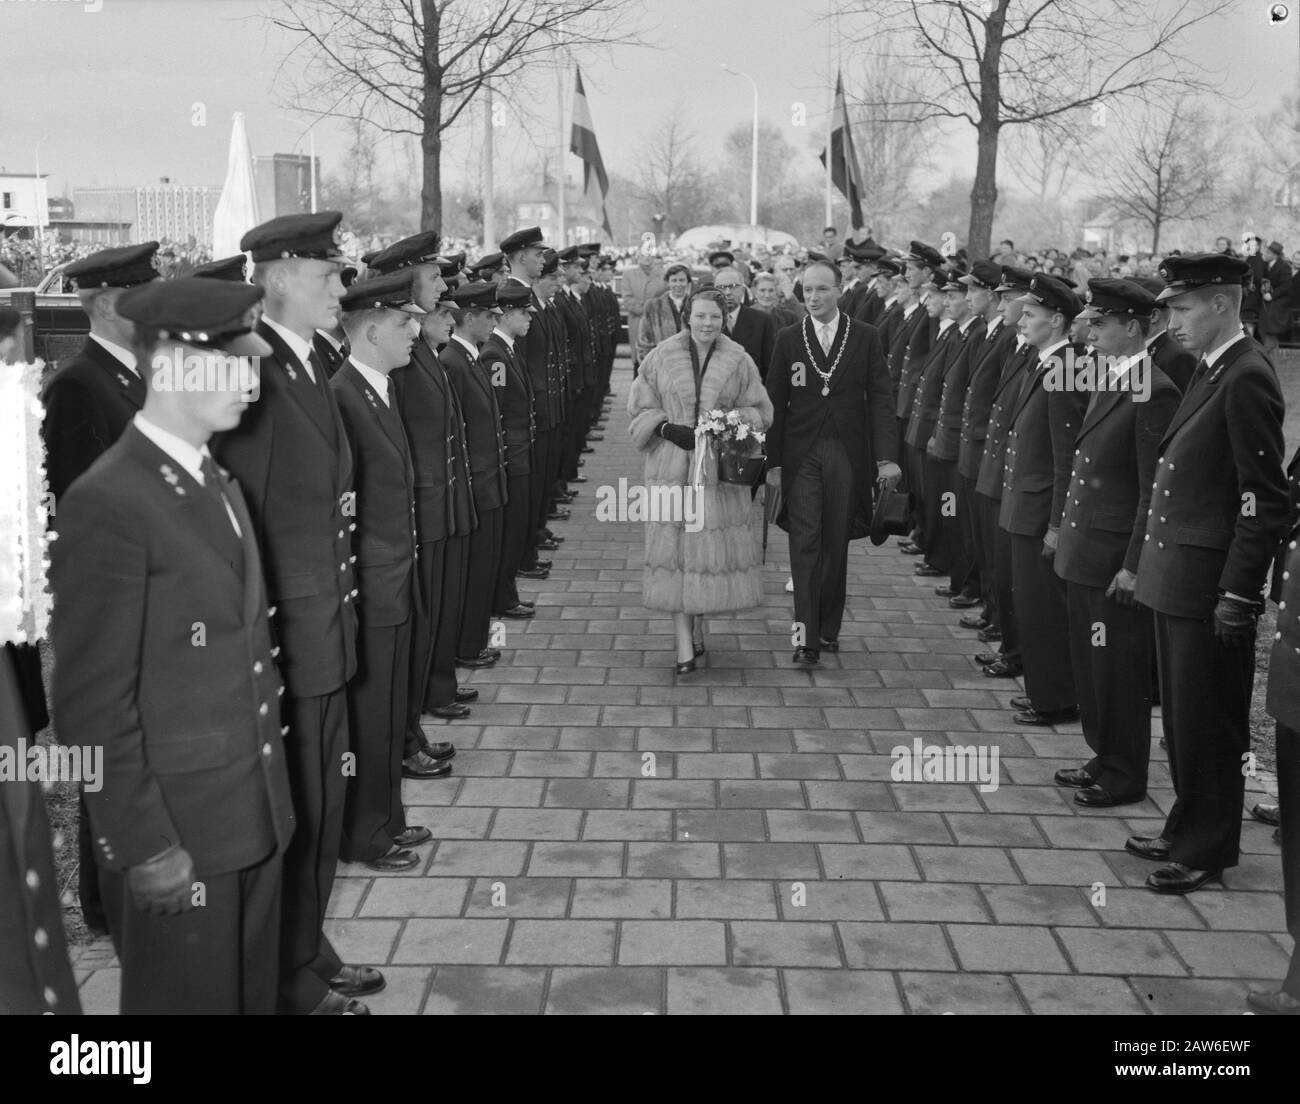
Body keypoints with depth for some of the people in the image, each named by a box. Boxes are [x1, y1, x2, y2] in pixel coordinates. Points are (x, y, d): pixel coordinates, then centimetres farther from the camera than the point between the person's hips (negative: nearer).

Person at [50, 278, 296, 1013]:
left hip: (255, 812, 8)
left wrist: (272, 785, 12)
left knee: (255, 990, 19)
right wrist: (142, 845, -16)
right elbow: (94, 704, -18)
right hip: (179, 828, -7)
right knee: (191, 998, 9)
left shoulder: (219, 482, 9)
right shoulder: (107, 505, -18)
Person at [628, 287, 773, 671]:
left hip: (721, 468, 1)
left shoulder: (738, 360, 3)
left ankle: (698, 621, 28)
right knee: (674, 549, -3)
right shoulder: (662, 357, 1)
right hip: (671, 467, -1)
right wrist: (667, 428, -12)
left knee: (714, 548, 3)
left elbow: (760, 410, 8)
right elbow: (639, 408, 5)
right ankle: (684, 643, 1)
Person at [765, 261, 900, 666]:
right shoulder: (789, 339, 5)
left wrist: (886, 456, -9)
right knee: (805, 543, -7)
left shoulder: (866, 337, 3)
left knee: (837, 544, 7)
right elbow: (776, 403, 5)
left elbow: (880, 399, 0)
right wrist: (773, 461, 0)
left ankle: (829, 629, 19)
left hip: (848, 454, 0)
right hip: (801, 456, 0)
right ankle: (806, 636, -8)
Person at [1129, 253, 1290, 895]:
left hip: (1210, 586, -9)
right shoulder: (1210, 371, 12)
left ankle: (1207, 851, 17)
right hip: (1176, 579, 9)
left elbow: (1266, 500, -18)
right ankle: (1186, 831, 32)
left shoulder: (1247, 379, -16)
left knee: (1208, 726, 4)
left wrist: (1237, 595, -19)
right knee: (1182, 720, 18)